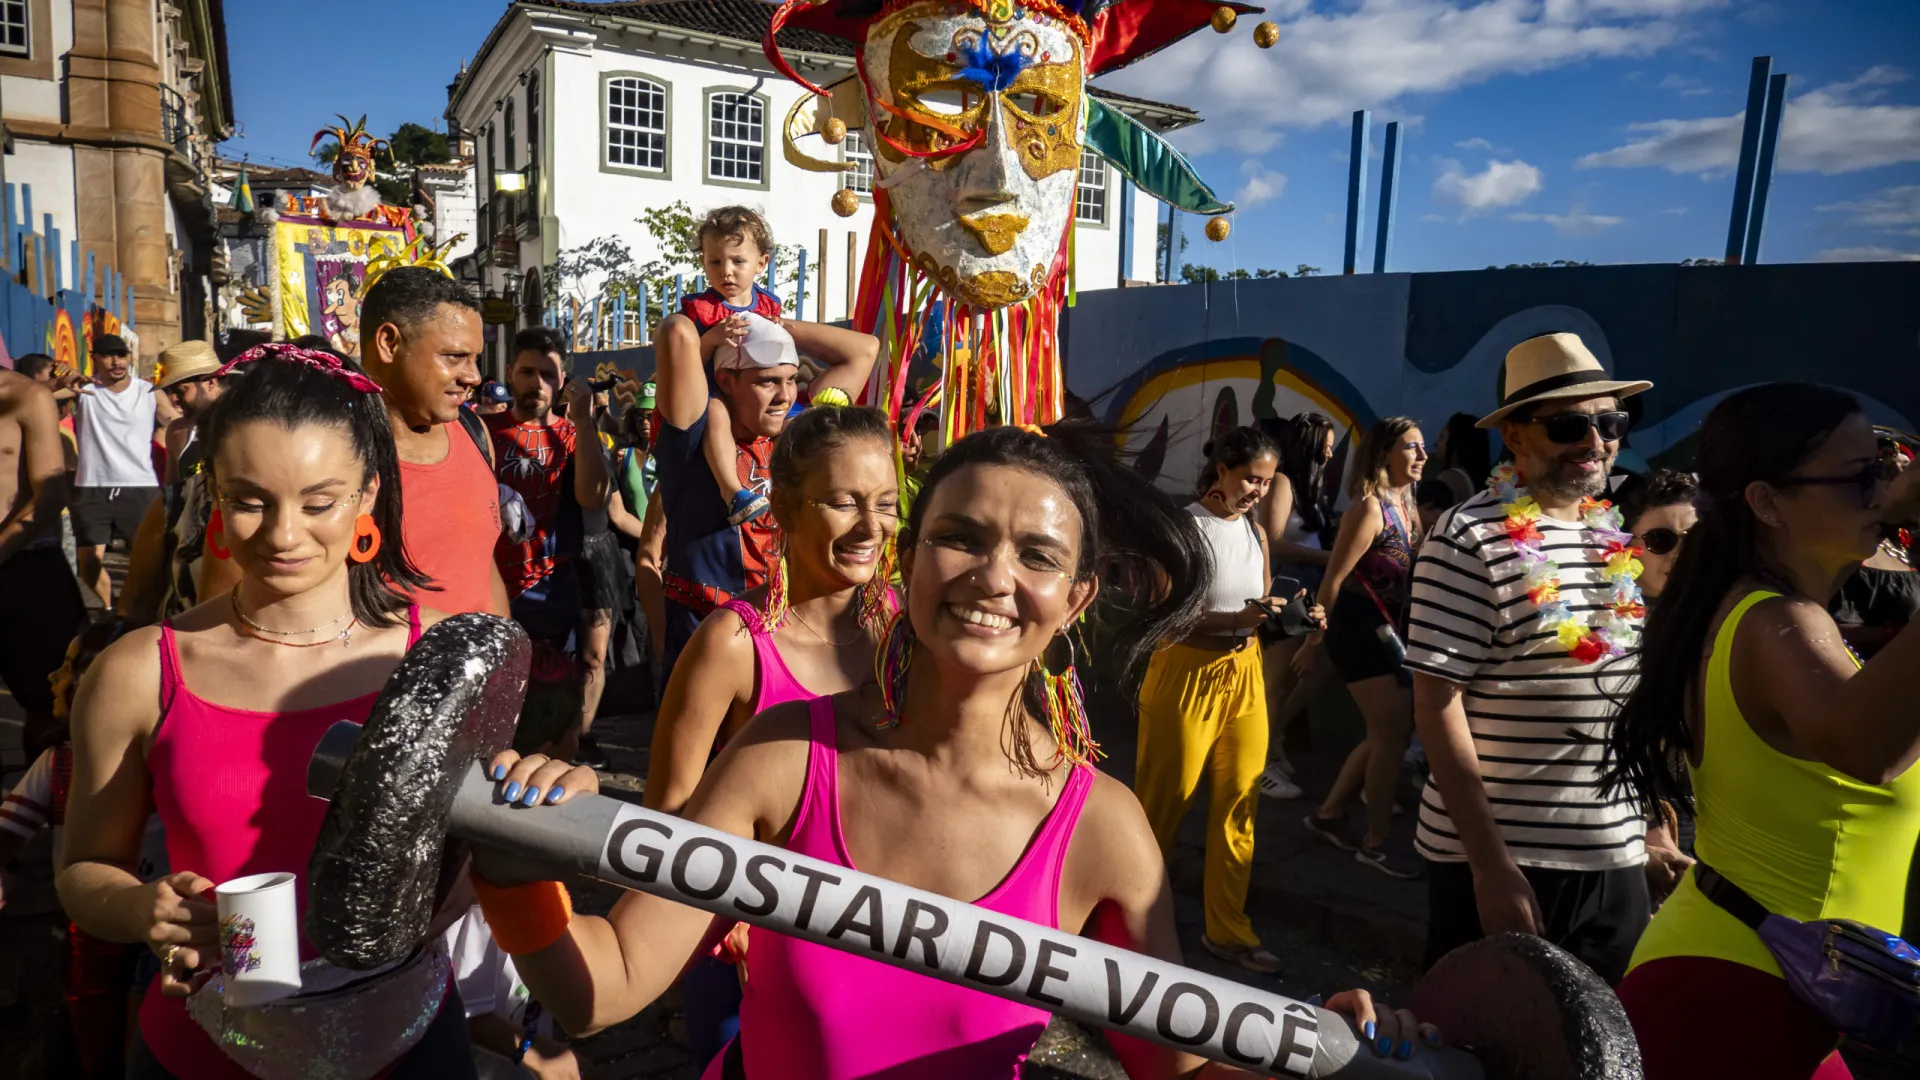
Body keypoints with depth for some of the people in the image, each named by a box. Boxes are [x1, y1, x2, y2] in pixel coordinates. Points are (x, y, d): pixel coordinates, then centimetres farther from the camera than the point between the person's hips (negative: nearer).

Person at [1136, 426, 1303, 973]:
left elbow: (1259, 607, 13)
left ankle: (1228, 931, 23)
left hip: (1244, 676, 6)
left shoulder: (1256, 533, 9)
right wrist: (1239, 618, -26)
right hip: (1188, 675, -6)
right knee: (1166, 801, 5)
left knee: (1238, 803, 8)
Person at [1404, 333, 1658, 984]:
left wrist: (1653, 824, 16)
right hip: (1499, 857, -6)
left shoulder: (1617, 539, 8)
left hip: (1615, 856, 7)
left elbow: (1629, 694, 17)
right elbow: (1437, 706, -17)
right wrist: (1488, 863, -18)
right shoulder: (1472, 539, -14)